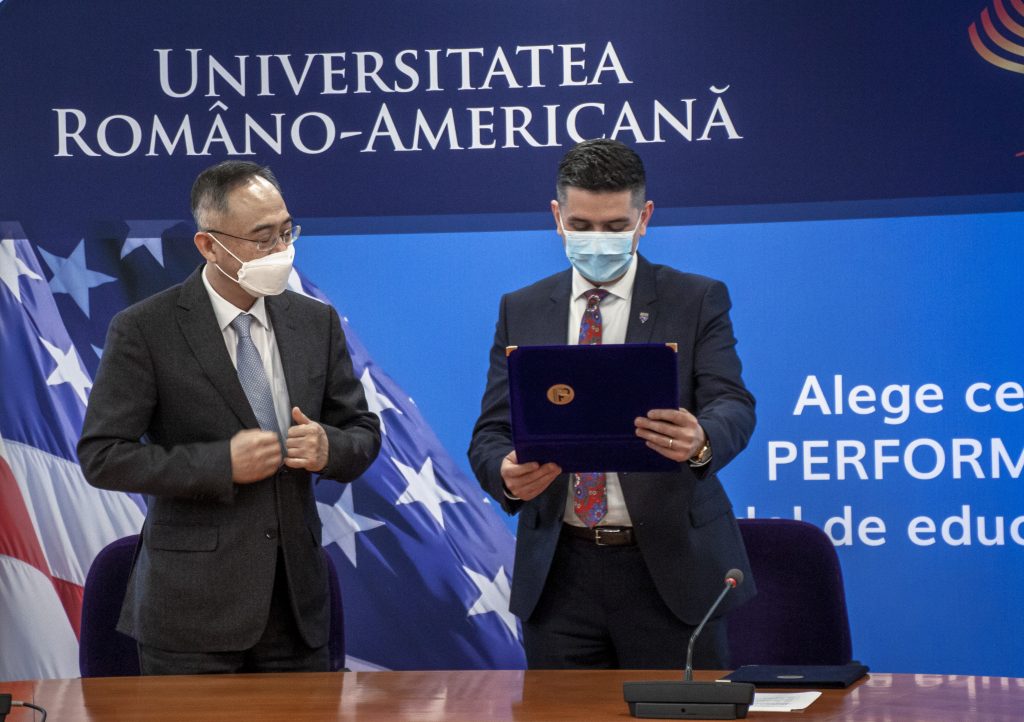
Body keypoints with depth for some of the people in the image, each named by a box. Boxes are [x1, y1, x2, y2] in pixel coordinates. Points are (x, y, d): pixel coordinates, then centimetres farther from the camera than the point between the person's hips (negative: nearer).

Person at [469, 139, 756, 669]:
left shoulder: (698, 301, 1)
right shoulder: (521, 311, 10)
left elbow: (733, 407, -10)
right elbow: (491, 431, 5)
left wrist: (701, 439, -34)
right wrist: (506, 474, -19)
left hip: (670, 568, -2)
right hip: (559, 571, 2)